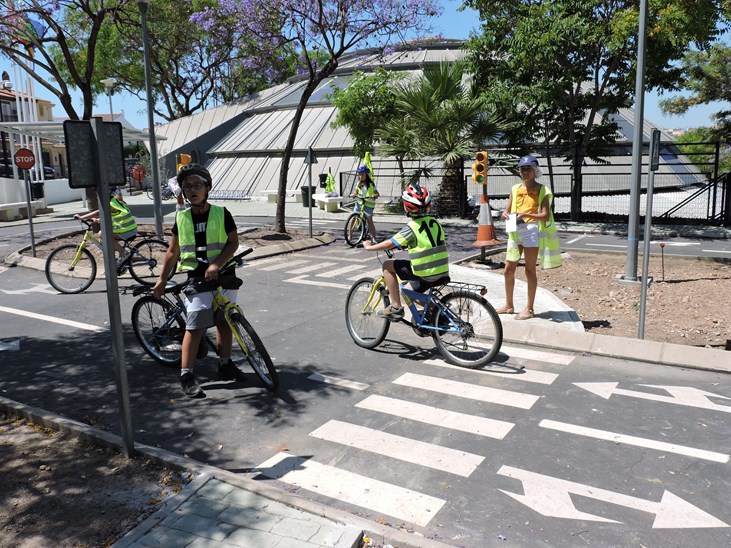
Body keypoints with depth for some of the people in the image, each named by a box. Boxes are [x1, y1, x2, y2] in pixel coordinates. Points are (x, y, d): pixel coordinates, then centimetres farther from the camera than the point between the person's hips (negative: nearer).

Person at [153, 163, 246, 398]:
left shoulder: (221, 214, -2)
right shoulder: (181, 218, 3)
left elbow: (233, 242, -5)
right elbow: (173, 251, 10)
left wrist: (216, 264, -19)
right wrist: (162, 279, 12)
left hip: (224, 276, 1)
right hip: (196, 278, -1)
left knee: (224, 322, 11)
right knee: (195, 327, -7)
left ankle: (225, 365, 28)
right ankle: (186, 376, 1)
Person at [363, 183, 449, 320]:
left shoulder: (412, 227, -12)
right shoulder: (434, 222, 9)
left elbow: (390, 244, -10)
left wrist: (369, 247, 6)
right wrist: (406, 245, 31)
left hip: (424, 273, -7)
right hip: (443, 273, 7)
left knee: (387, 265, 4)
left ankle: (396, 307, 2)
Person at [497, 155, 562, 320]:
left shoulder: (541, 190, -1)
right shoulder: (515, 189, 14)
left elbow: (545, 215, -11)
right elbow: (507, 210, 16)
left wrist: (525, 215, -24)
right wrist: (505, 214, -9)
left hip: (532, 229, -6)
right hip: (515, 231, 6)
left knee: (530, 270, -2)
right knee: (508, 270, 9)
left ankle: (529, 309, 5)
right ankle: (508, 305, 22)